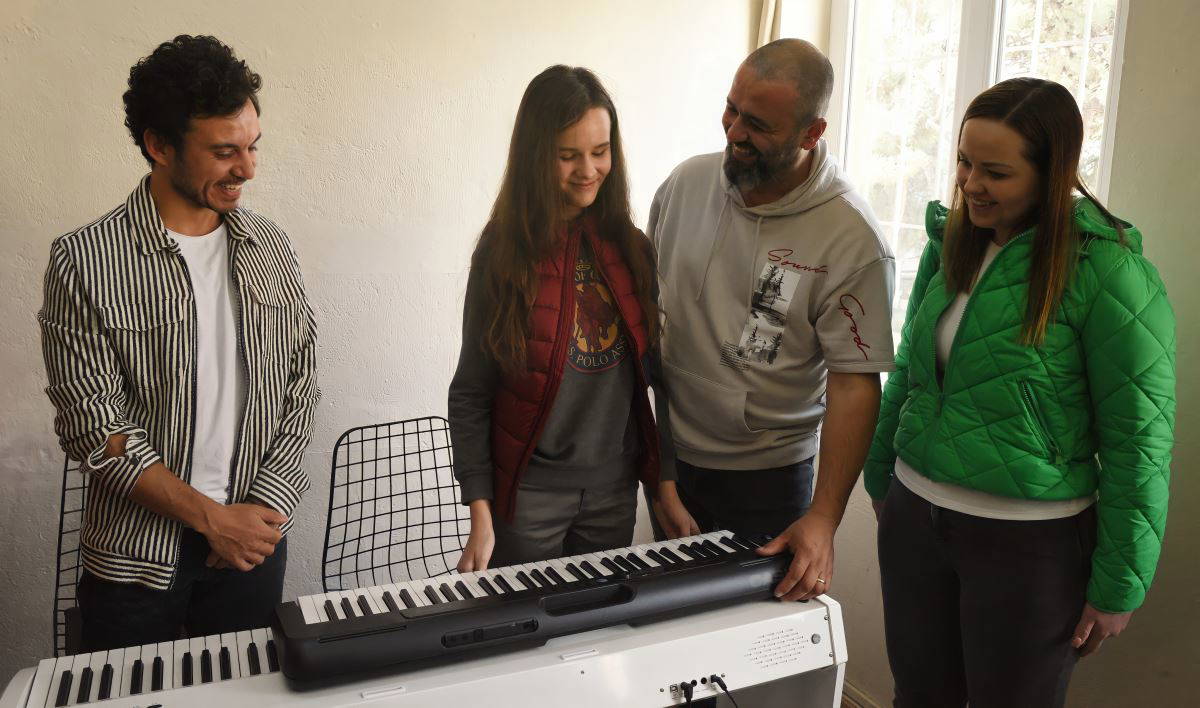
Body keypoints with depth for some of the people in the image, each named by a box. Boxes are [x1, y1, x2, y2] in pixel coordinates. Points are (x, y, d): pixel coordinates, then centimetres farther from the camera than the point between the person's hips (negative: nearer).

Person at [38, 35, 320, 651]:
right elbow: (91, 427, -13)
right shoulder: (84, 262, -11)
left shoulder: (269, 247, 1)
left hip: (252, 538, 3)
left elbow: (299, 386, 3)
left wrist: (264, 506, -8)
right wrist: (212, 516, -15)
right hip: (135, 554, -3)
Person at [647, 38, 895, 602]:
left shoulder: (852, 239, -18)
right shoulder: (686, 184, -5)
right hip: (670, 456, 4)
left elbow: (855, 384, -16)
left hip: (770, 471, -3)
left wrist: (823, 518, -22)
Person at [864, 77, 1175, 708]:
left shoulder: (1107, 271, -16)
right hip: (913, 518, 5)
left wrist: (1119, 586, -10)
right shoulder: (950, 242, 2)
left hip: (1028, 546, -5)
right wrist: (881, 480, 16)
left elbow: (1139, 438, -13)